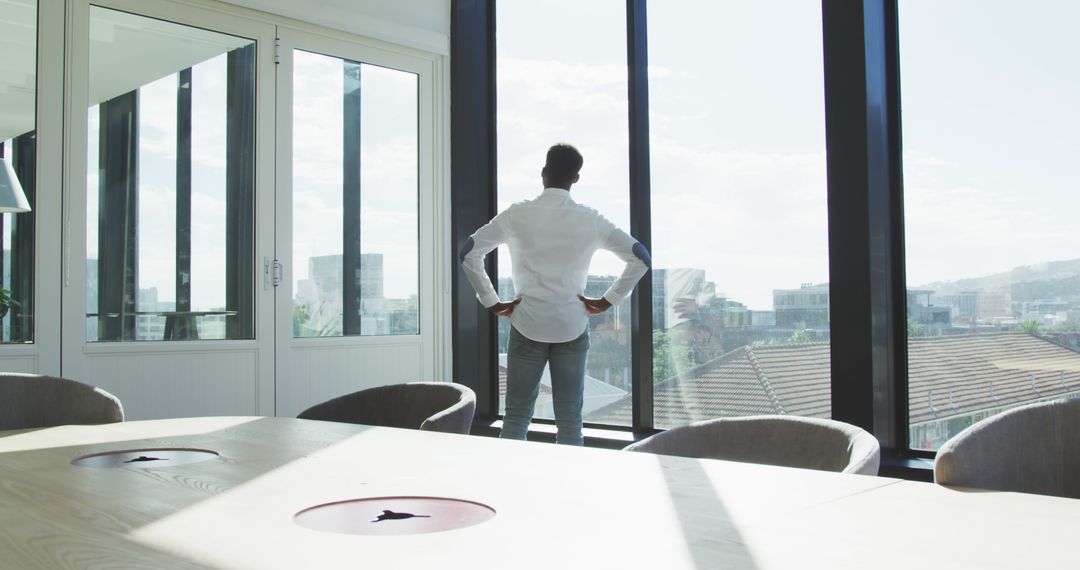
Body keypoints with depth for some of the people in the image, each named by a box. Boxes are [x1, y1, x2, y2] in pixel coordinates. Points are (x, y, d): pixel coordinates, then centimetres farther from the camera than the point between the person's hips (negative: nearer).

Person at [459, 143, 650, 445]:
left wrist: (491, 302, 1)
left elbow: (469, 253, -4)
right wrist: (607, 300, 4)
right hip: (572, 327, 1)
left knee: (516, 416, 7)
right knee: (569, 419, 6)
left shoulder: (517, 214, -3)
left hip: (527, 325, 0)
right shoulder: (590, 219, -1)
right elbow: (640, 257, -1)